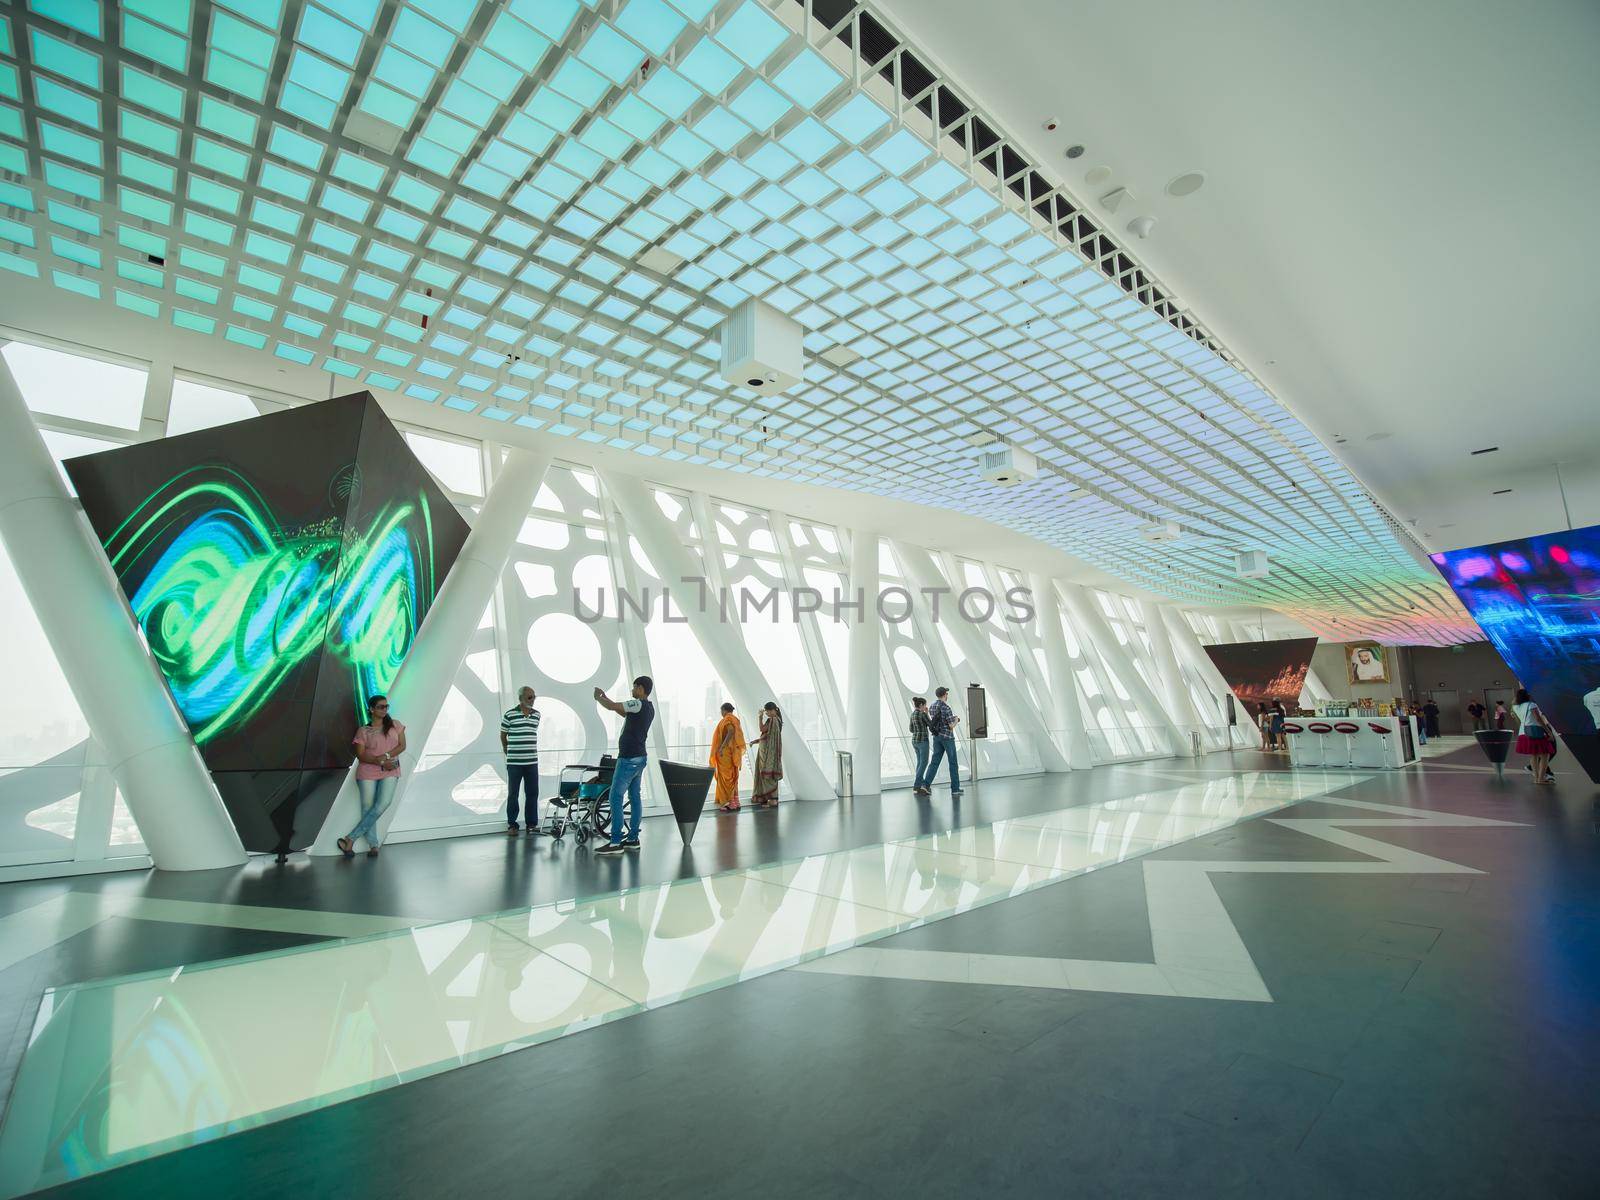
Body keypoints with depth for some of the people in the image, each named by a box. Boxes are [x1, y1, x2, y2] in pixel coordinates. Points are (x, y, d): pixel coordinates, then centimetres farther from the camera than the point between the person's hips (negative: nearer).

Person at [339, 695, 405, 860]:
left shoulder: (395, 725, 9)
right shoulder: (363, 731, 4)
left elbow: (402, 746, 4)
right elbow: (361, 755, -4)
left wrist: (386, 755, -13)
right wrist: (380, 762, -18)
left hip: (390, 772, 1)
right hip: (368, 772, 0)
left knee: (382, 804, -16)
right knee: (368, 808, -2)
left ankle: (351, 838, -7)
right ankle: (373, 845, 6)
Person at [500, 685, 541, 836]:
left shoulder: (537, 714, 6)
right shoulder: (510, 714, -6)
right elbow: (503, 735, 6)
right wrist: (508, 752, 14)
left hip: (532, 761, 4)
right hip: (514, 762, -4)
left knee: (533, 793, 6)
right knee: (513, 794, 5)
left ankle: (532, 824, 15)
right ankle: (512, 824, 15)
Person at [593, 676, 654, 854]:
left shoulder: (638, 704, -16)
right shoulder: (649, 708, 12)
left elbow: (612, 707, -17)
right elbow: (625, 714, 24)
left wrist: (598, 698, 4)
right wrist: (605, 697, 23)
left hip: (629, 759, -10)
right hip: (639, 758, 10)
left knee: (616, 797, -7)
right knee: (634, 797, 12)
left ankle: (616, 842, -6)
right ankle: (633, 838, 16)